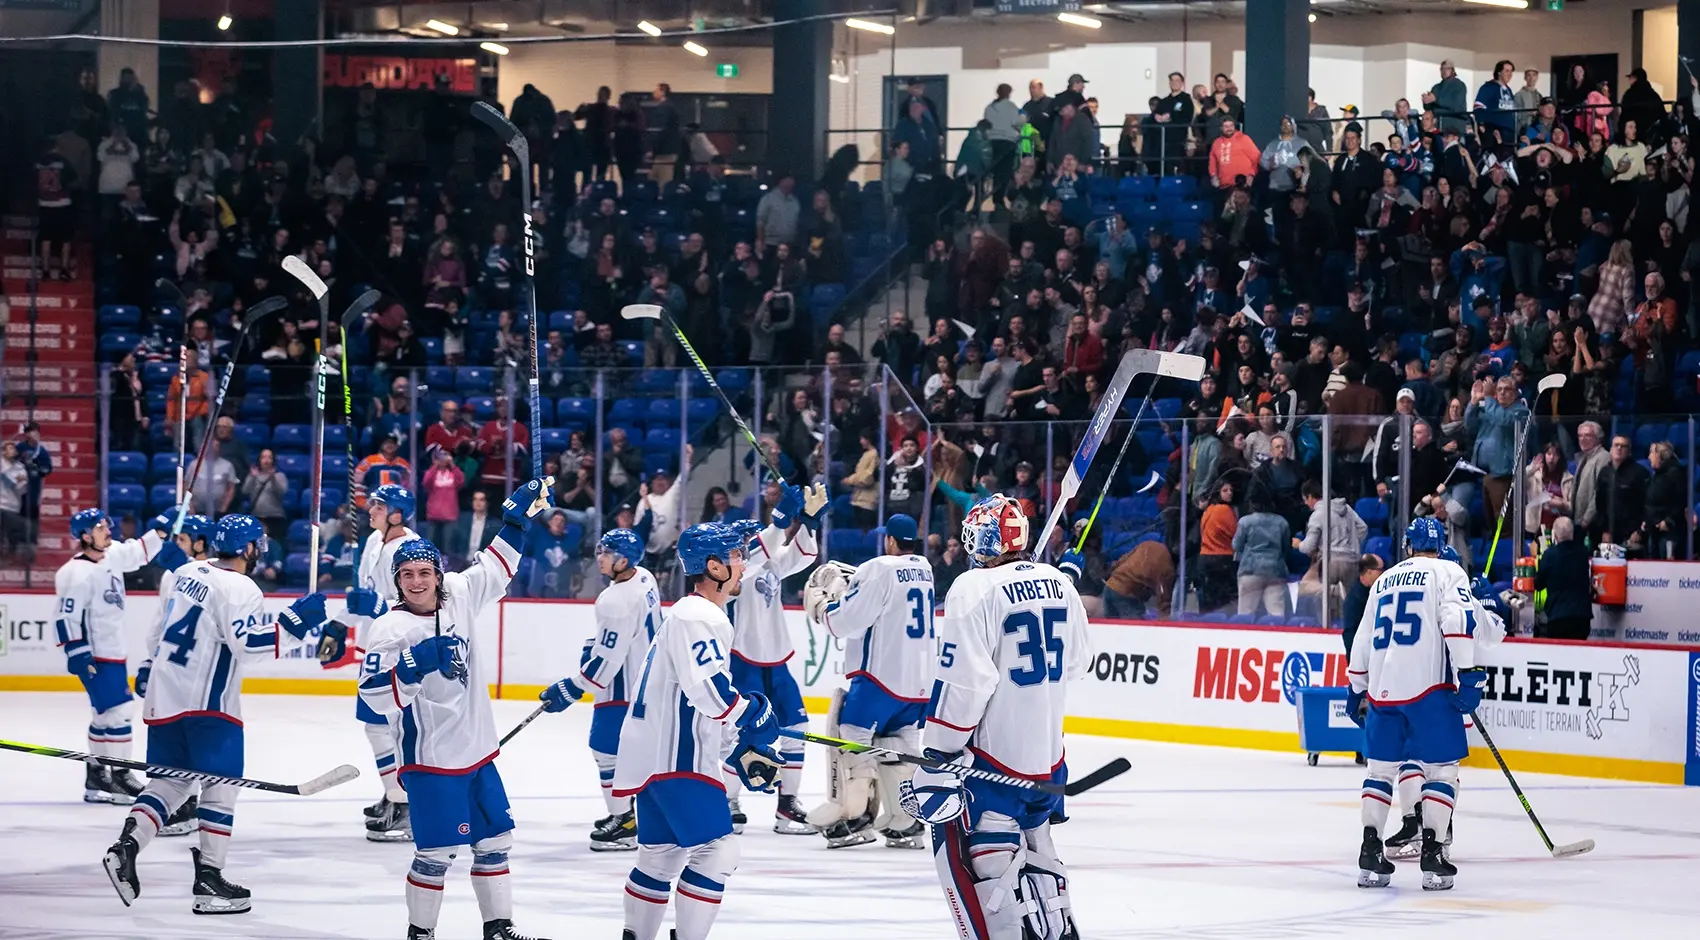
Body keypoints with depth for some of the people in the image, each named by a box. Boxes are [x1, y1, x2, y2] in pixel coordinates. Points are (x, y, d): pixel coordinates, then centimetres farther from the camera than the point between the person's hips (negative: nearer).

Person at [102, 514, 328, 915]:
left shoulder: (189, 572, 10)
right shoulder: (239, 589, -13)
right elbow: (247, 643, -21)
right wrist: (294, 622, -19)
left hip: (164, 696, 8)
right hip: (206, 701, -8)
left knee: (171, 779, 13)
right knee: (221, 783, -3)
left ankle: (126, 846, -6)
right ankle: (208, 878, -8)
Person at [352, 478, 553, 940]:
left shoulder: (457, 600, 3)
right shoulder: (391, 628, -13)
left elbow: (494, 570, 18)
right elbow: (375, 693, -19)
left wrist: (520, 515, 13)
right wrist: (414, 664, -31)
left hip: (478, 750, 7)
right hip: (431, 758, -7)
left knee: (495, 840, 12)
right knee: (436, 850, -7)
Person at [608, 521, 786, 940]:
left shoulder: (708, 617, 20)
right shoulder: (696, 617, -15)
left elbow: (710, 693, 25)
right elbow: (707, 689, -26)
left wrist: (747, 749, 18)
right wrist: (755, 715, -12)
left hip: (658, 754, 11)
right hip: (675, 757, -11)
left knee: (662, 855, 18)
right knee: (716, 851, -11)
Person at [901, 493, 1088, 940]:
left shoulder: (976, 590, -16)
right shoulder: (1059, 584, 5)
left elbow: (961, 682, -20)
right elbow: (1075, 662, 18)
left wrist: (935, 762, -17)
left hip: (992, 753, -8)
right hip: (1048, 753, 8)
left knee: (963, 849, -6)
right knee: (1034, 844, 24)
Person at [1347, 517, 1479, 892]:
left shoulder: (1385, 581, 21)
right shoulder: (1447, 573, 4)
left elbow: (1363, 640, 24)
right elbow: (1458, 621, -13)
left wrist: (1357, 690, 33)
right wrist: (1468, 673, -16)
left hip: (1382, 688, 5)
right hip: (1429, 687, -5)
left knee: (1380, 768, 14)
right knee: (1442, 769, 1)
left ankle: (1369, 856, 10)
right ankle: (1431, 855, -8)